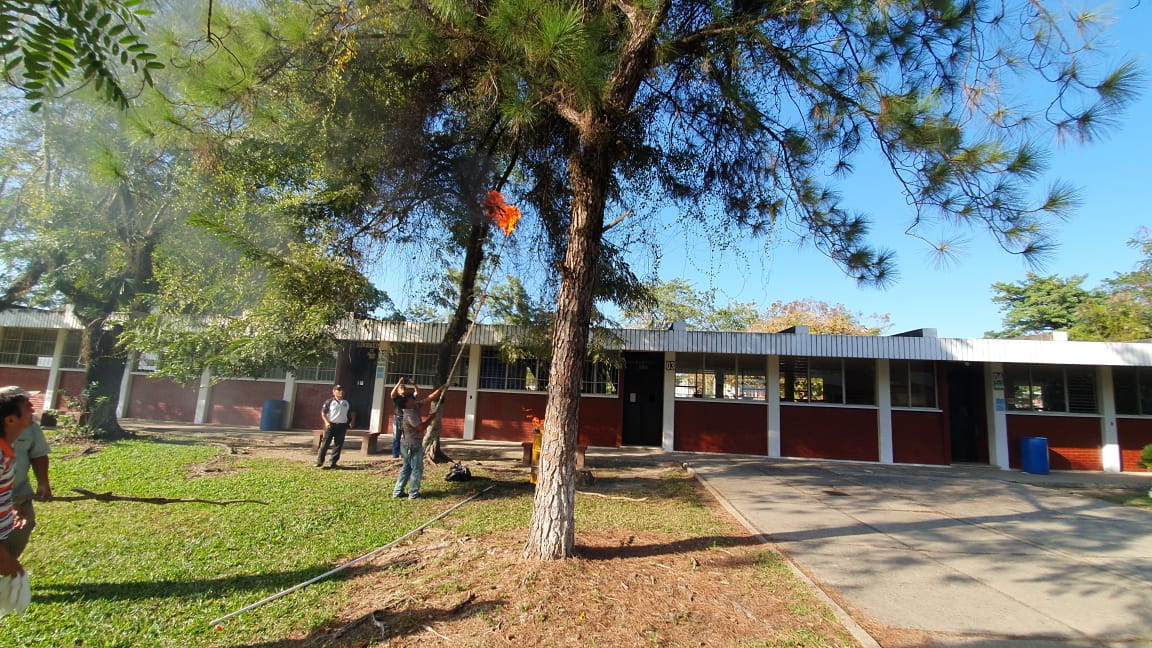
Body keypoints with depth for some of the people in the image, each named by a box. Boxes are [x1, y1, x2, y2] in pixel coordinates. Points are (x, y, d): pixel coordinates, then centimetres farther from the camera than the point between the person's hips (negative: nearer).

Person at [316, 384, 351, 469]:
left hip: (342, 425, 3)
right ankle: (319, 461, 4)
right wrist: (326, 422, -14)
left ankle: (333, 462, 9)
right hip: (330, 425, -3)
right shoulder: (329, 402, -1)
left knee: (338, 445, 2)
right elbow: (323, 413, -2)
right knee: (325, 443, -3)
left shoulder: (346, 403, 11)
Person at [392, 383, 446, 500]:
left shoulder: (416, 407, 3)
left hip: (408, 444, 9)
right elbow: (421, 427, -23)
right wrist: (430, 418, -10)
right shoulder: (410, 415, -23)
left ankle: (397, 492, 17)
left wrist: (441, 388, 3)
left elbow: (430, 398, 5)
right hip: (413, 445, -9)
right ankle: (413, 493, 6)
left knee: (406, 468, 14)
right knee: (417, 468, 0)